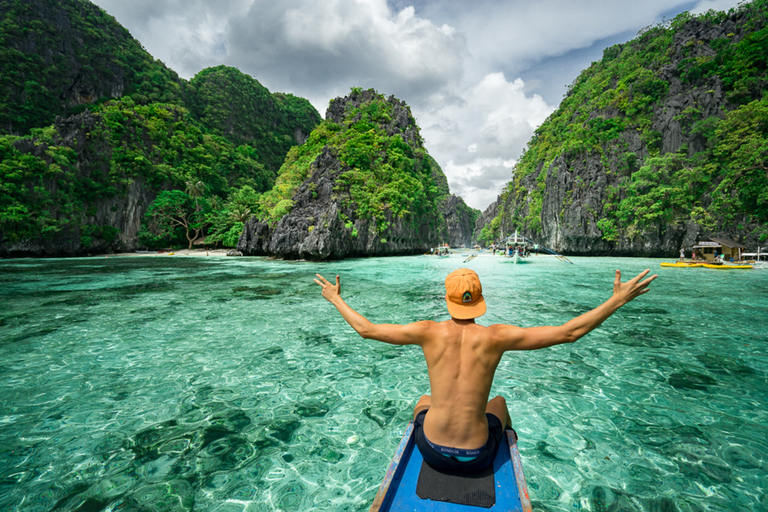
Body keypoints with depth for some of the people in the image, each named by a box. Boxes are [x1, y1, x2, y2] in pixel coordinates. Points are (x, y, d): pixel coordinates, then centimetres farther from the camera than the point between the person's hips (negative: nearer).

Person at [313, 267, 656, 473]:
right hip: (477, 457, 0)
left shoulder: (429, 332, -15)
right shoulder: (496, 337, -17)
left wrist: (336, 299, 5)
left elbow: (366, 329, -8)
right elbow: (569, 332, -12)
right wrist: (619, 299, -3)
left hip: (432, 451, 0)